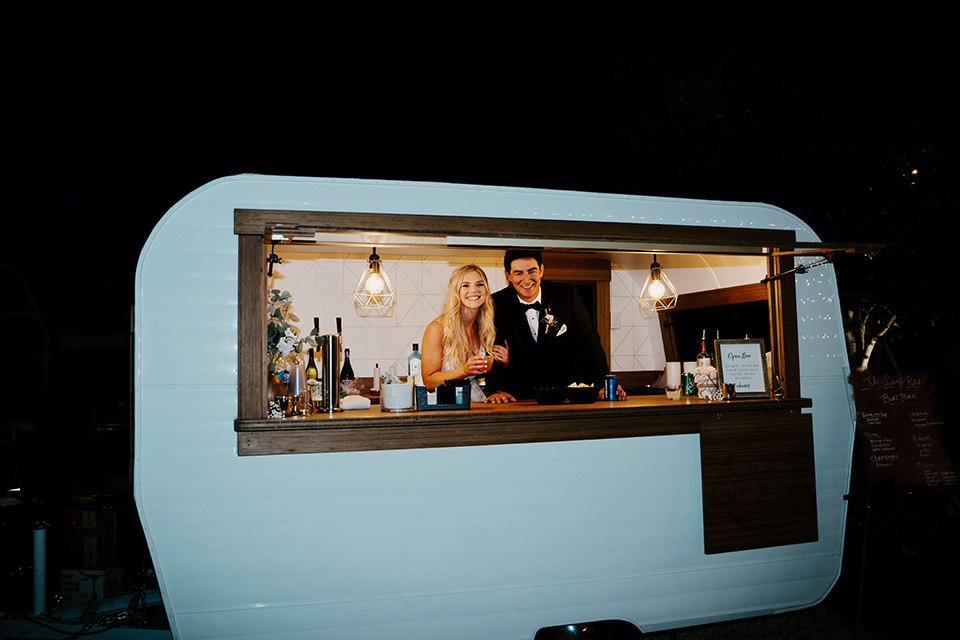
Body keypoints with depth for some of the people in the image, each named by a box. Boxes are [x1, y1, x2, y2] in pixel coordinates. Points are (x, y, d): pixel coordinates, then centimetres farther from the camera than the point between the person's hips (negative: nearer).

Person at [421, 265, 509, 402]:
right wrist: (464, 371, -27)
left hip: (478, 404, 3)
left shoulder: (484, 328, 4)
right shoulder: (437, 329, -13)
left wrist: (503, 363, -3)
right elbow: (429, 382, -13)